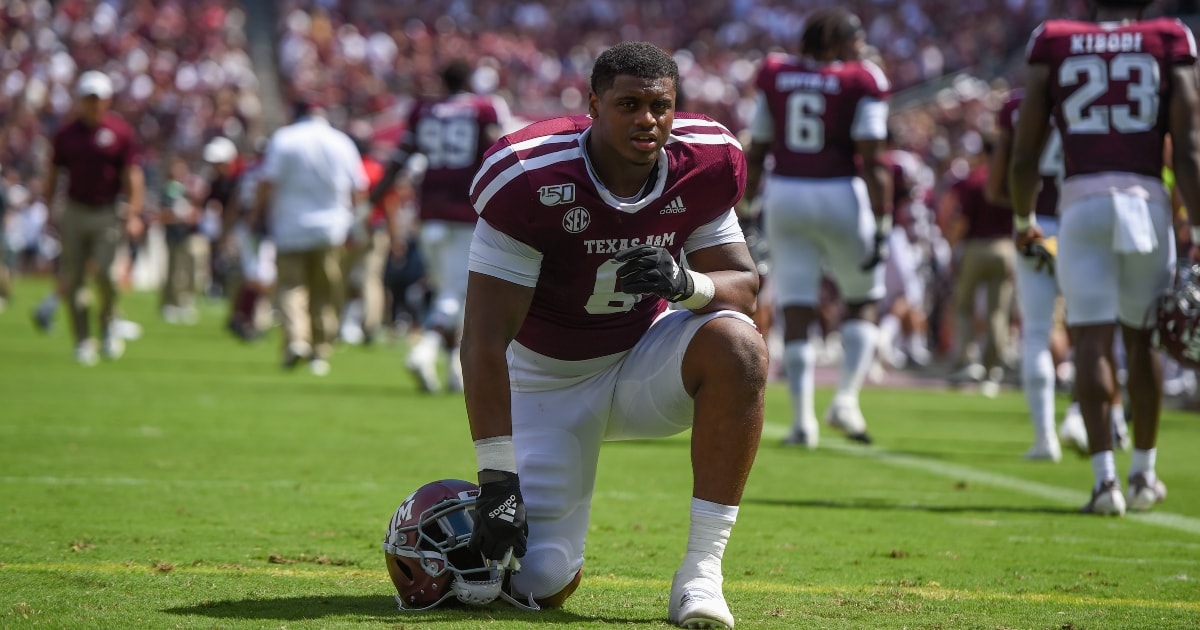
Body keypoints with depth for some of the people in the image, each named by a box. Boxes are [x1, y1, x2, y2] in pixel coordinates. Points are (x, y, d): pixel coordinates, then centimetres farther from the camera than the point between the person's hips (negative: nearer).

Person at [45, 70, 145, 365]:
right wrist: (49, 213, 9)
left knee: (104, 272, -17)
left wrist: (133, 215, -12)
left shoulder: (121, 132, -2)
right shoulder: (66, 134, 6)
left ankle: (108, 324, 9)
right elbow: (53, 175, 13)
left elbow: (133, 175, -4)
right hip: (75, 214, 3)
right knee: (71, 280, 0)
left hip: (108, 214, -3)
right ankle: (82, 341, 11)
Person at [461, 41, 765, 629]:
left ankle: (701, 570, -24)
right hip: (549, 378, -3)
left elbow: (743, 283, -6)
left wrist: (684, 284, -32)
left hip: (647, 355, 3)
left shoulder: (704, 165, -14)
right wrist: (497, 480, -28)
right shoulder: (532, 181, -26)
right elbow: (484, 341, -25)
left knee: (738, 348, -31)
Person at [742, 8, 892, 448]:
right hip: (840, 197, -3)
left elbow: (756, 152, 8)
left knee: (796, 311, 5)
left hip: (784, 196, 3)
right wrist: (882, 225, -7)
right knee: (864, 300, 16)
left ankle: (802, 419, -1)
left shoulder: (775, 77, 6)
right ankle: (846, 398, 0)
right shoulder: (861, 84, -6)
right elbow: (872, 163, -10)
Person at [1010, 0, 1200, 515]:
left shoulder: (1053, 48, 8)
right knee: (1142, 338, 16)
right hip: (1147, 200, 1)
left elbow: (1024, 156, 9)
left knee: (1092, 342, -1)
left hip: (1081, 204, -1)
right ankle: (1143, 474, 23)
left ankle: (1104, 478, -10)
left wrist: (1023, 220, 25)